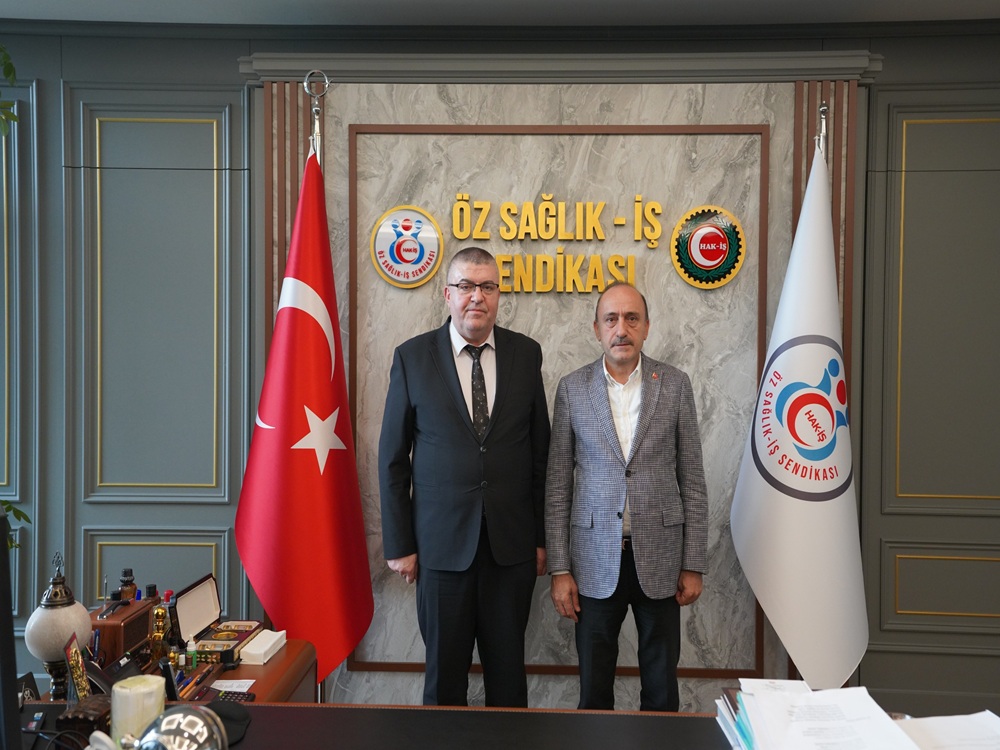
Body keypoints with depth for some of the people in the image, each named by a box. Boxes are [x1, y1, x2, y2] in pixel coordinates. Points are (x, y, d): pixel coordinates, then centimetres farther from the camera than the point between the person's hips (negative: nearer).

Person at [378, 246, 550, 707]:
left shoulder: (526, 354, 2)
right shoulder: (412, 357, -2)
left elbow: (541, 451, 5)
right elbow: (393, 458, 0)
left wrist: (542, 536, 5)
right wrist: (398, 544, -1)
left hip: (512, 543, 1)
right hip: (441, 543, -1)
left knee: (508, 668, 14)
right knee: (444, 671, 13)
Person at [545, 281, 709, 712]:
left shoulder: (675, 385, 0)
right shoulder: (572, 389, -1)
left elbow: (692, 481, 3)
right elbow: (557, 486, 0)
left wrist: (693, 564, 1)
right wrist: (559, 569, -2)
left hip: (659, 558, 0)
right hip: (595, 560, 0)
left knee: (662, 689, 13)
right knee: (594, 689, 12)